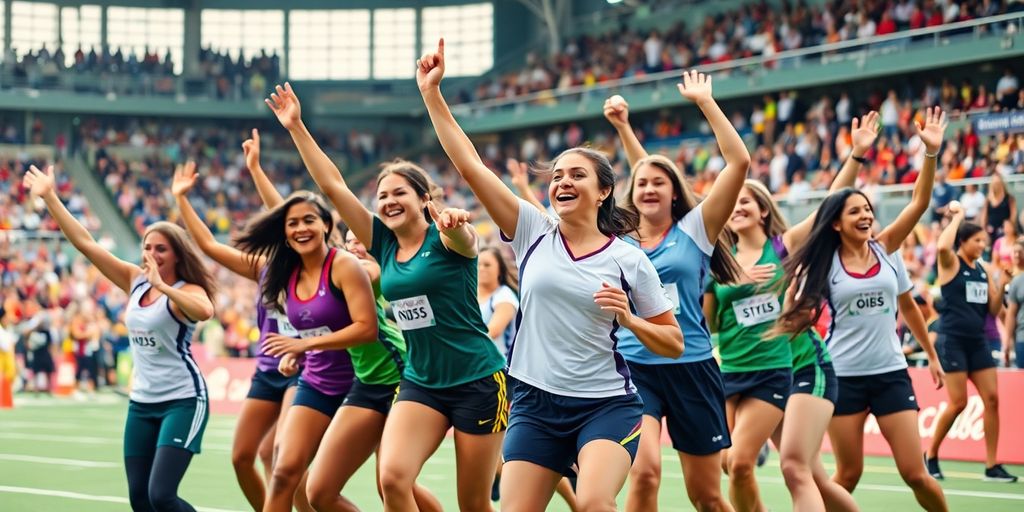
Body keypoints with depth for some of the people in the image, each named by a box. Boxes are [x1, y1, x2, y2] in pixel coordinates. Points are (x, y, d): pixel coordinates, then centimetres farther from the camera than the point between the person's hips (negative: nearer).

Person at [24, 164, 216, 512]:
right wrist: (50, 198, -1)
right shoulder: (135, 280, 4)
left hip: (183, 401, -7)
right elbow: (85, 242, 3)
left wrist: (162, 286, -36)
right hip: (141, 401, 7)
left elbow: (204, 311, -37)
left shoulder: (188, 291, -12)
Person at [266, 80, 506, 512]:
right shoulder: (383, 243, 7)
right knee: (392, 477, -18)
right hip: (420, 382, 5)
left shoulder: (445, 239, -8)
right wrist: (296, 128, 0)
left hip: (477, 382, -5)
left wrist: (455, 221, -56)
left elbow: (462, 239, -33)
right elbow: (333, 186, 4)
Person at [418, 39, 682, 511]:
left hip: (606, 405, -3)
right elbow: (469, 165, -2)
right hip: (535, 404, 3)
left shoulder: (629, 261, -1)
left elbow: (674, 344, 6)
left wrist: (629, 319, -12)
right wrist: (431, 92, -6)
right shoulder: (532, 234, 4)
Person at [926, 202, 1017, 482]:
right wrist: (957, 217, -17)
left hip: (977, 341, 6)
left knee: (992, 398, -2)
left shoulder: (985, 270, 12)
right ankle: (931, 456, 12)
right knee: (958, 403, -7)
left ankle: (992, 465, 3)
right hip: (952, 340, -6)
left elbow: (994, 310, 12)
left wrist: (1001, 286, -5)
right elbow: (942, 246, -30)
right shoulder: (951, 263, -5)